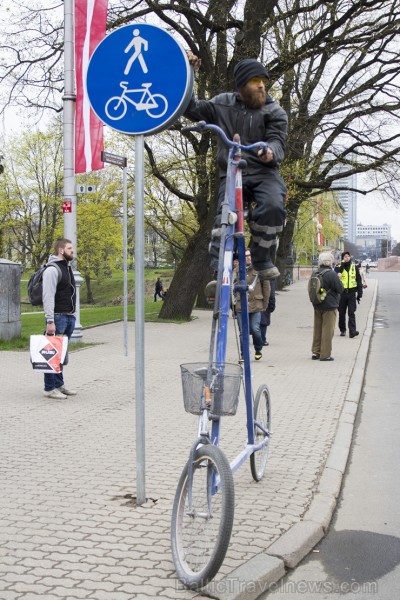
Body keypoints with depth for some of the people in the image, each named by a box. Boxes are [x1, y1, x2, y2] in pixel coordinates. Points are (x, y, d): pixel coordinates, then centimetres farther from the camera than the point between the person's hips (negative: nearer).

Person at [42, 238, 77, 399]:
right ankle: (49, 388, 0)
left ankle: (59, 384, 21)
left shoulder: (67, 267, 17)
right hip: (58, 317, -9)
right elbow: (48, 297, -19)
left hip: (69, 317, 9)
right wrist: (50, 321, -24)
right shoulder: (52, 269, -13)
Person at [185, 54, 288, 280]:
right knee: (225, 218, -23)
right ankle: (219, 271, -19)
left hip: (264, 172, -1)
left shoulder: (275, 112, 6)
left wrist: (271, 152, -32)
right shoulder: (223, 104, 12)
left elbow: (277, 141, -6)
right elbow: (192, 109, 10)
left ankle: (262, 258, -11)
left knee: (272, 207, -30)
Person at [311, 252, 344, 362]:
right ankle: (325, 355, 2)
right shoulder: (332, 274, -17)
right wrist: (339, 281, 3)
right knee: (328, 330, 0)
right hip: (329, 307, -6)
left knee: (317, 329, 14)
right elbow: (340, 289, -13)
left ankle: (315, 352, 20)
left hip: (317, 306, 7)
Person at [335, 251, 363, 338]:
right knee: (342, 313, 9)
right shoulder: (338, 267, 3)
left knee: (351, 313, -8)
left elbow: (359, 280, 10)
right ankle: (342, 330, 21)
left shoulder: (354, 267, 8)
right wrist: (342, 265, -18)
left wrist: (359, 293, 4)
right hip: (341, 293, 0)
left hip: (352, 293, 0)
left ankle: (352, 331, -13)